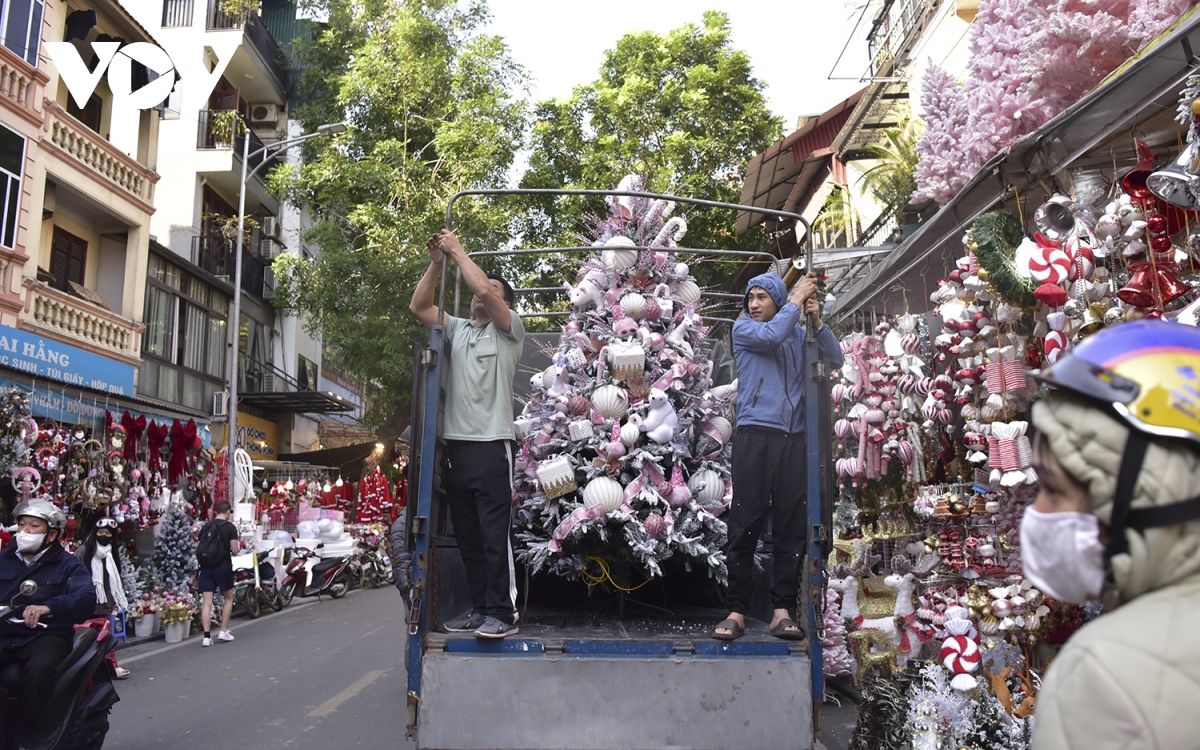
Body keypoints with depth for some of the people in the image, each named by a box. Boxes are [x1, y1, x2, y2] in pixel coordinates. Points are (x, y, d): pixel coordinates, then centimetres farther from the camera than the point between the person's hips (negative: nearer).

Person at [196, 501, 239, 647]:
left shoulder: (206, 526, 7)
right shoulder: (230, 527, -6)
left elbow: (200, 547, 8)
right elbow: (234, 550, -9)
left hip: (206, 567, 3)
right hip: (223, 567, -3)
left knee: (207, 602, 2)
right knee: (229, 598, 15)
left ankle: (207, 636, -1)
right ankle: (223, 631, 13)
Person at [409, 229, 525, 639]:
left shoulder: (508, 329, 3)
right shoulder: (458, 329, 19)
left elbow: (483, 289, -12)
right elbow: (418, 306, 12)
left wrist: (459, 252, -4)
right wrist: (437, 263, 5)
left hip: (491, 444, -6)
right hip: (456, 444, 6)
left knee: (495, 535, -7)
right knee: (467, 536, 10)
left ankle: (502, 613, -2)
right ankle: (479, 607, 18)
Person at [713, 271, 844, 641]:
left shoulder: (799, 335, 19)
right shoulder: (743, 329, 10)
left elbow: (835, 359, 12)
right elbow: (771, 335, -9)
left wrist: (817, 321, 1)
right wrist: (797, 299, 1)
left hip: (794, 438, 3)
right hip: (755, 434, -3)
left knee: (791, 526, 0)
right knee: (745, 524, -6)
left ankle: (783, 610, 4)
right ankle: (736, 610, -1)